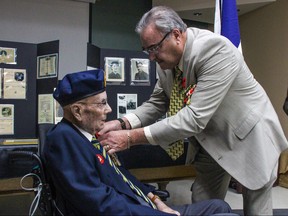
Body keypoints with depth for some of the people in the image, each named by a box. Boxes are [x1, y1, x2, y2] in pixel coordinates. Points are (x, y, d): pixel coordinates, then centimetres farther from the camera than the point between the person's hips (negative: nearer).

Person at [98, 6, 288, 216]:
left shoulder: (215, 49, -32)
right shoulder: (167, 59, -10)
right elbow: (157, 103, 0)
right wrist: (123, 123, -19)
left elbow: (195, 117, -37)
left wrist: (132, 137, -37)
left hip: (249, 136, -5)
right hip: (211, 139, 6)